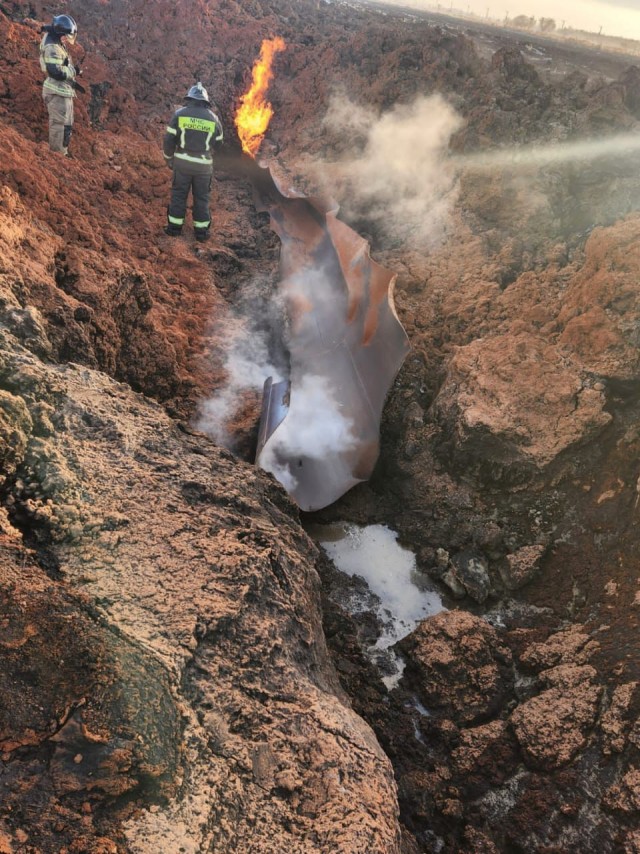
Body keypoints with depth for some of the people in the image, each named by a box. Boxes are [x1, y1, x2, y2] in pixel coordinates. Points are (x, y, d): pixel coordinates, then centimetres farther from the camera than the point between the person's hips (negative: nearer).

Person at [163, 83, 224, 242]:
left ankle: (175, 227, 18)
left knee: (179, 194, 13)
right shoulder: (213, 118, -3)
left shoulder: (179, 114, -6)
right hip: (203, 165, 0)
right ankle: (201, 231, 14)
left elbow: (169, 140, -7)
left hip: (183, 162, 0)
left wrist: (168, 159, 8)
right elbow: (218, 143, 8)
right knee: (201, 197, 12)